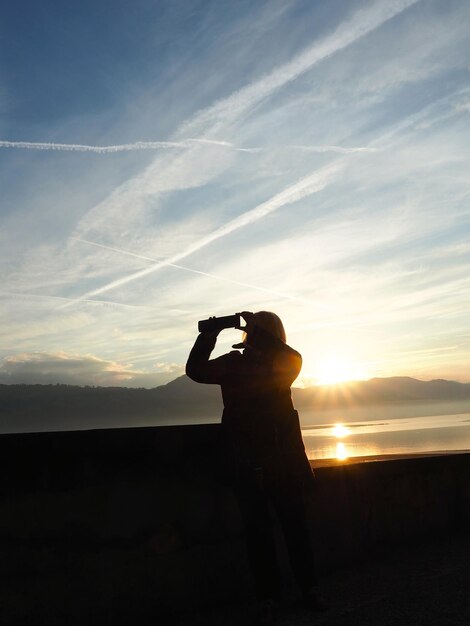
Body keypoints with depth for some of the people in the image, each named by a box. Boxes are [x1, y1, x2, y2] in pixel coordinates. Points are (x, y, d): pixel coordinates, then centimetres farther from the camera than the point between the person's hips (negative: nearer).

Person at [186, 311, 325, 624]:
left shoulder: (284, 361, 4)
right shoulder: (234, 363, 3)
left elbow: (294, 360, -19)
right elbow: (195, 370, -7)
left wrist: (259, 330, -22)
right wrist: (209, 335, -19)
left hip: (284, 459, 1)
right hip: (247, 462, 0)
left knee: (295, 523, 8)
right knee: (258, 529, 5)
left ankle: (309, 587, 26)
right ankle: (268, 596, 17)